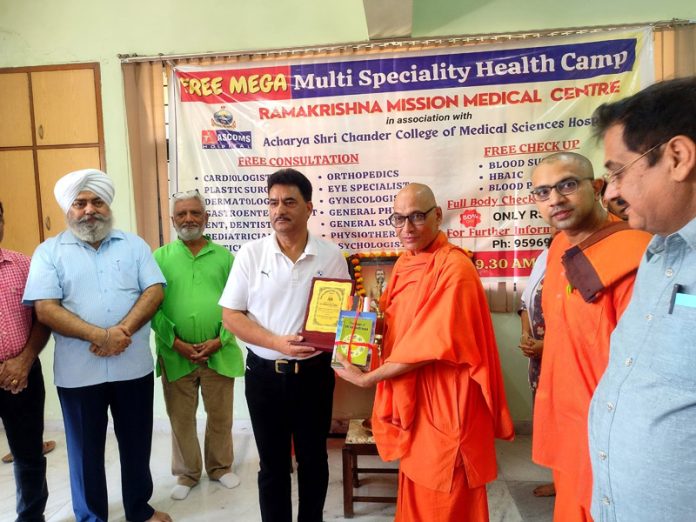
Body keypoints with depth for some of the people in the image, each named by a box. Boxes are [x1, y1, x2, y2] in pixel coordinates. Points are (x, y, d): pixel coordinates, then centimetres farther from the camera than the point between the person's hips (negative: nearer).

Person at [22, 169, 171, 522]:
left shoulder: (134, 244, 6)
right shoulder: (49, 251, 1)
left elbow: (154, 291, -4)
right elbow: (45, 308, -10)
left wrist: (123, 331, -19)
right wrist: (99, 336, -21)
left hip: (133, 366, 2)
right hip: (78, 371, -1)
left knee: (136, 443, 15)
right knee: (86, 449, 13)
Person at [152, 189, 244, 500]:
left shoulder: (224, 256, 3)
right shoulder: (160, 257, 2)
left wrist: (220, 340, -12)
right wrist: (176, 342, -12)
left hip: (219, 353, 0)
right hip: (175, 355, 0)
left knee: (220, 416, 15)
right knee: (181, 418, 14)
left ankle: (220, 467, 37)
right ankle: (186, 474, 34)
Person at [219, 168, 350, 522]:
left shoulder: (331, 256, -3)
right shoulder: (250, 254, -5)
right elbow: (231, 316, -4)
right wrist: (277, 342, -18)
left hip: (314, 372, 1)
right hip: (264, 373, 0)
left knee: (313, 459, 16)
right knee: (272, 463, 14)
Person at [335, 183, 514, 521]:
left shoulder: (454, 268, -22)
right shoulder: (405, 261, 6)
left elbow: (432, 345, -24)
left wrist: (367, 378, -17)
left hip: (444, 401, -8)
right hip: (410, 395, 8)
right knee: (417, 486, 23)